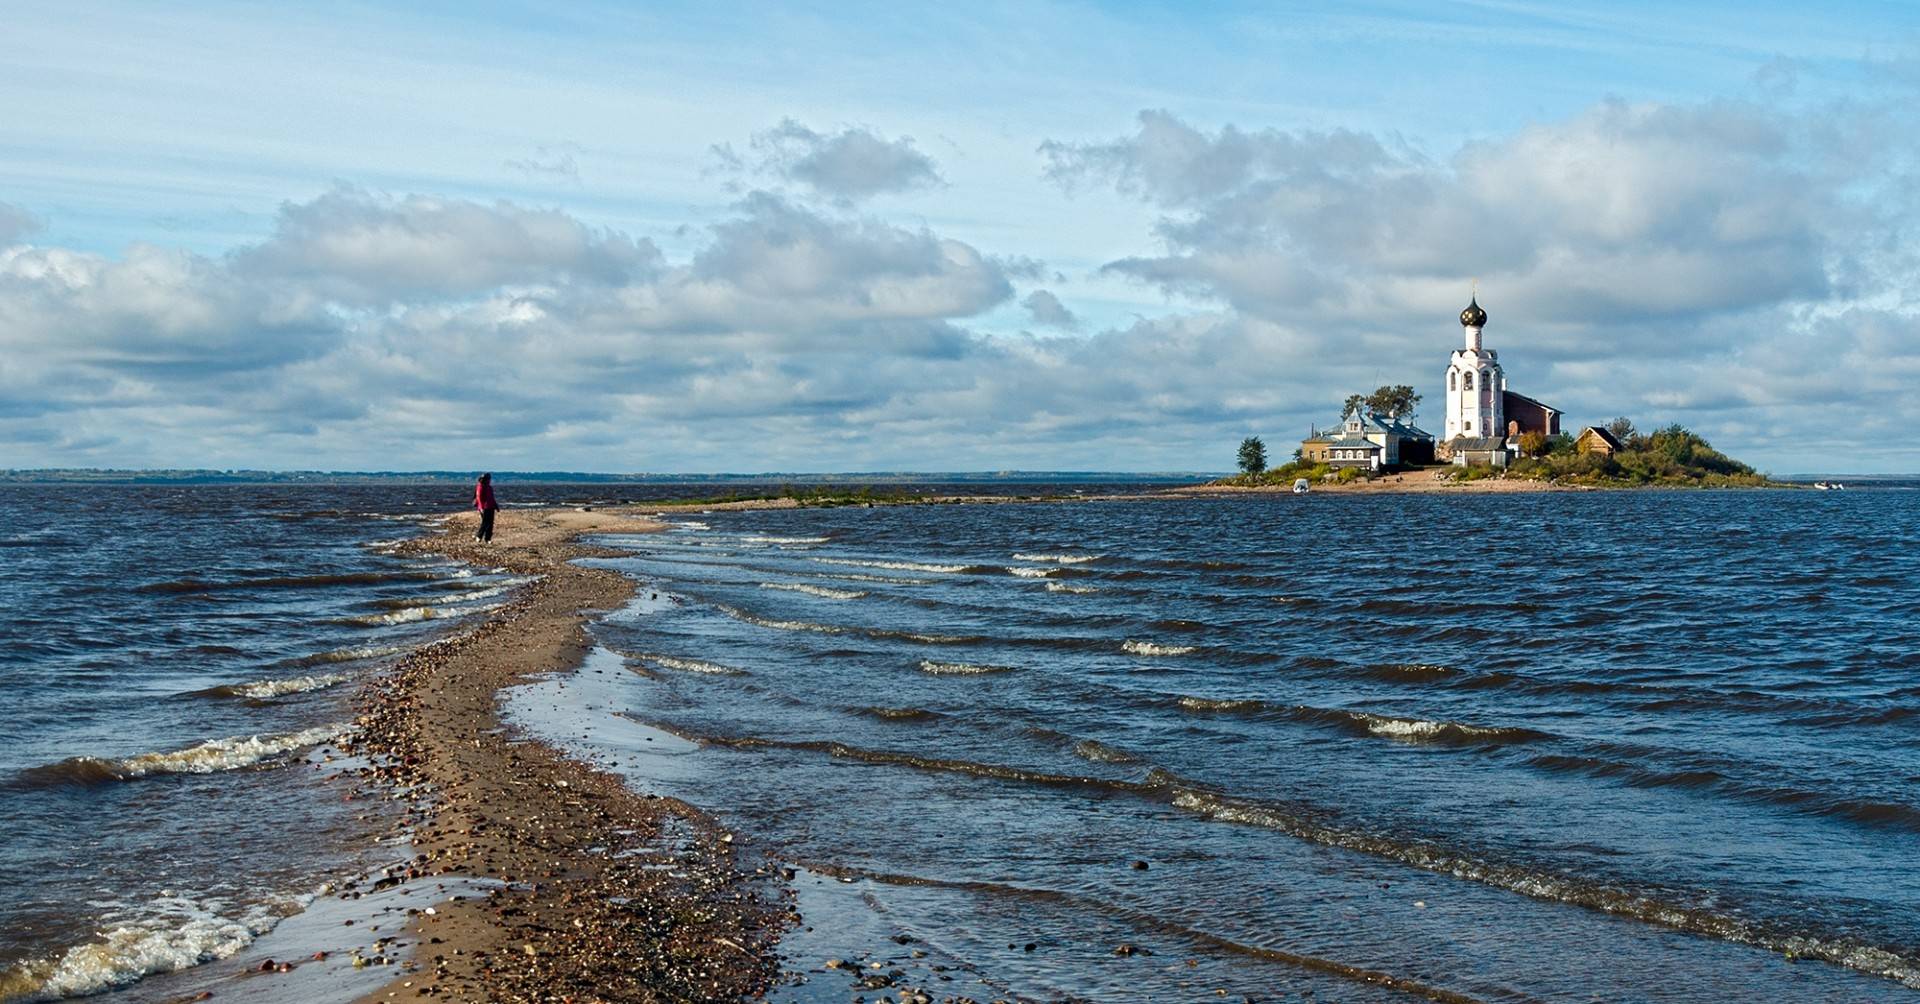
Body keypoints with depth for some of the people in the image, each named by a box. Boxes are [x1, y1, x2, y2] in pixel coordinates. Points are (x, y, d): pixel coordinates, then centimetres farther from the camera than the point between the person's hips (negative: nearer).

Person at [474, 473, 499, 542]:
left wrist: (496, 506, 20)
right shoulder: (480, 487, -8)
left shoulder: (489, 487, 16)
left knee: (490, 523, 4)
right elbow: (479, 498, -14)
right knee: (485, 523, -9)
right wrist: (481, 508, -21)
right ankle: (478, 536, 6)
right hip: (484, 508, -8)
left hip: (490, 507, 8)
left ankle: (487, 539, 7)